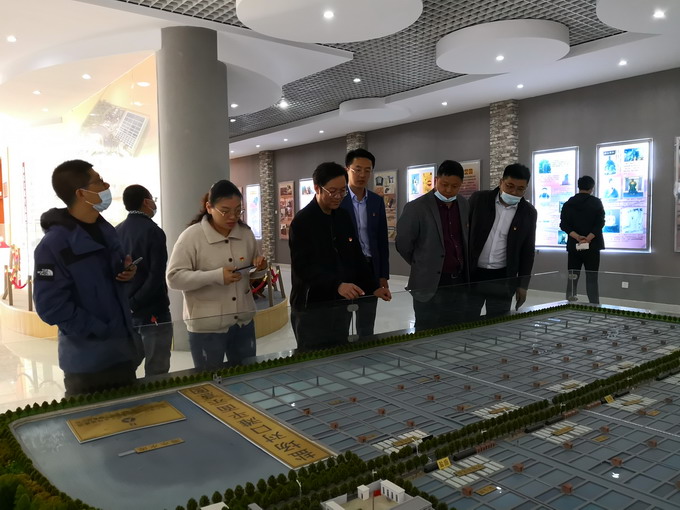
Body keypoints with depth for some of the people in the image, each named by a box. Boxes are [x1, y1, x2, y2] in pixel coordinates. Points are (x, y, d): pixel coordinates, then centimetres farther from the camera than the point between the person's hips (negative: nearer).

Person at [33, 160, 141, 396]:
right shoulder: (54, 245, -18)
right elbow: (51, 306, -20)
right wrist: (103, 331, -18)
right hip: (88, 360, -7)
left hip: (122, 351, 7)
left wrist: (125, 272, -3)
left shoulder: (106, 230, 6)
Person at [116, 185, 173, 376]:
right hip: (153, 312, -7)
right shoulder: (153, 232, -13)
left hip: (124, 312, 7)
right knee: (156, 374, 1)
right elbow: (156, 277, -20)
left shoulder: (116, 232, 6)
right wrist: (133, 304, -14)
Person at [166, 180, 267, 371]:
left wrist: (259, 267, -7)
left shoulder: (246, 233, 3)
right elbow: (174, 278, -16)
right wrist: (216, 276, -26)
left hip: (244, 322, 5)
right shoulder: (191, 236, -12)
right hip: (206, 327, -4)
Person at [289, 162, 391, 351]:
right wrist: (337, 285, -33)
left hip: (341, 305, 6)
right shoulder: (302, 221, -12)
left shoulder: (344, 217, 9)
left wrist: (374, 288, 1)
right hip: (312, 308, -6)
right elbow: (303, 267, -21)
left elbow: (357, 257, 12)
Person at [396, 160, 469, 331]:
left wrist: (461, 267, 15)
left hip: (459, 282, 5)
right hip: (430, 285, -5)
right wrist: (423, 266, 7)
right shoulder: (416, 207, -11)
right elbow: (403, 243, -5)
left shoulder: (464, 205, 7)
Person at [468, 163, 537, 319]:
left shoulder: (528, 212, 1)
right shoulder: (479, 199, -4)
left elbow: (528, 251, 6)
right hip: (472, 275, -1)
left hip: (503, 279, 1)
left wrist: (523, 284, 4)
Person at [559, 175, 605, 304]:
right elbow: (600, 223, -12)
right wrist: (588, 239, -18)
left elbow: (564, 224, -5)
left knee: (572, 278, 8)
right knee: (592, 278, 1)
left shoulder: (568, 203, 5)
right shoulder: (596, 202, -1)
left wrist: (577, 237, -13)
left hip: (573, 245, 2)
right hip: (592, 245, -2)